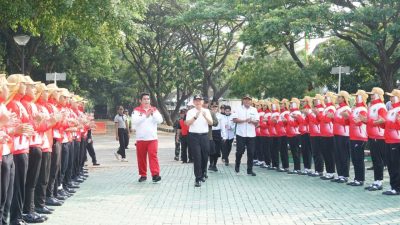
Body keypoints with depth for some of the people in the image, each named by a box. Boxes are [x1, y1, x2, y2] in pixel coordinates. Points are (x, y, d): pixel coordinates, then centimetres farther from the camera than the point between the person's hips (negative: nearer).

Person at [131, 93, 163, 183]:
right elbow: (134, 121, -14)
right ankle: (143, 175, 16)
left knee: (153, 155, -11)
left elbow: (160, 120, -1)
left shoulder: (154, 110, 9)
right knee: (141, 157, 5)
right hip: (140, 138, 0)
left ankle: (155, 174, -17)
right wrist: (146, 115, -19)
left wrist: (153, 114, -17)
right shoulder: (136, 110, 1)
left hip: (152, 138, 0)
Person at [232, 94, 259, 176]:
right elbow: (235, 119, -8)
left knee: (250, 152, 2)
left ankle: (250, 170, 10)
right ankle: (237, 164, 27)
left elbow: (257, 122, 8)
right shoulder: (238, 109, 1)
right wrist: (244, 120, -16)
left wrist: (252, 121, -13)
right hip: (241, 134, -2)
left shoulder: (254, 110, 10)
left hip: (251, 134, 2)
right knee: (240, 151, 1)